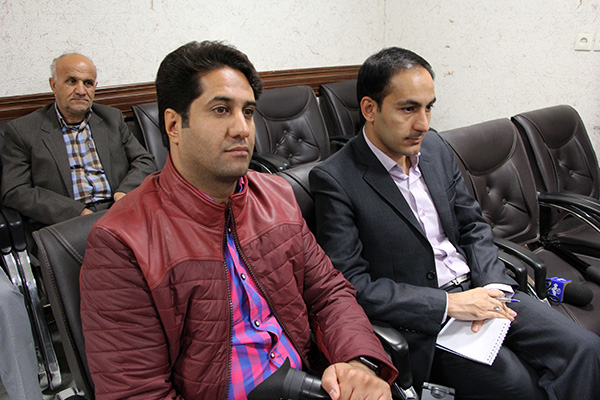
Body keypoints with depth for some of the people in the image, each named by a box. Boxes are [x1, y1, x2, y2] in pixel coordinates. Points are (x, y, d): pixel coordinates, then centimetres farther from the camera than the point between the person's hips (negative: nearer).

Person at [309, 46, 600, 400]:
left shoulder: (434, 146, 6)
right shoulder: (334, 180, -16)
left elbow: (473, 225, 12)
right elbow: (352, 284, -18)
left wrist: (493, 288, -5)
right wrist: (448, 304, -19)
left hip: (476, 291, 6)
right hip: (421, 320, -6)